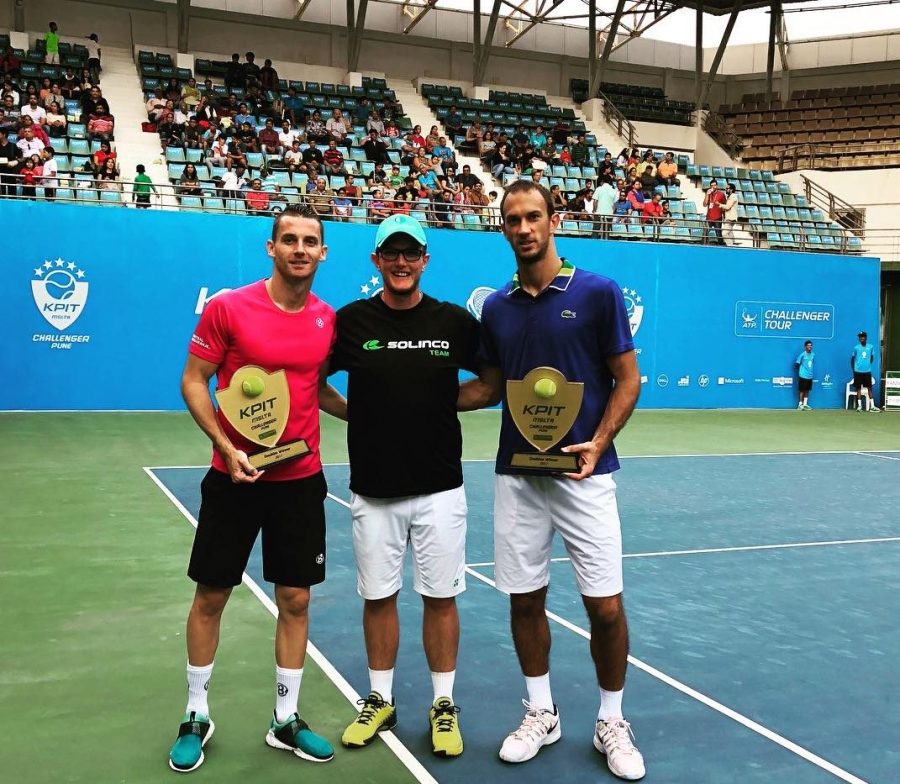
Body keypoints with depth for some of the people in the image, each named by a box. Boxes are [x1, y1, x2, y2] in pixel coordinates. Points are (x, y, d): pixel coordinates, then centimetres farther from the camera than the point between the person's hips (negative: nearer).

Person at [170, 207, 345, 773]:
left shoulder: (329, 320, 2)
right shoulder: (228, 308, -9)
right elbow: (194, 381, -5)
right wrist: (227, 446, -16)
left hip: (301, 480, 3)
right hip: (235, 477, -3)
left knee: (296, 599, 8)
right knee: (211, 596, 8)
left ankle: (286, 720, 25)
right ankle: (197, 716, 28)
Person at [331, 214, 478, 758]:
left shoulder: (456, 322, -1)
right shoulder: (350, 320, -1)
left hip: (440, 488, 0)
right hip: (374, 489, 1)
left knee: (441, 597, 6)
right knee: (379, 596, 10)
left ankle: (444, 706, 22)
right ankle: (381, 701, 27)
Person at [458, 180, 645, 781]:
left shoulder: (598, 293, -5)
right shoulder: (497, 308, 8)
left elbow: (627, 379, -2)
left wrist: (599, 441, -15)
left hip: (584, 473, -3)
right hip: (516, 475, 4)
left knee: (605, 607, -1)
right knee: (525, 598, 10)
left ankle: (612, 721, 21)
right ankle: (541, 712, 29)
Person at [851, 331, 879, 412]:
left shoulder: (870, 347, 2)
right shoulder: (856, 347, -3)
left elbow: (872, 357, 16)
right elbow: (852, 358, 5)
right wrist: (853, 368, 7)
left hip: (867, 371, 2)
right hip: (858, 371, -2)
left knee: (869, 388, 3)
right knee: (858, 388, 2)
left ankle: (872, 406, 5)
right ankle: (859, 405, 7)